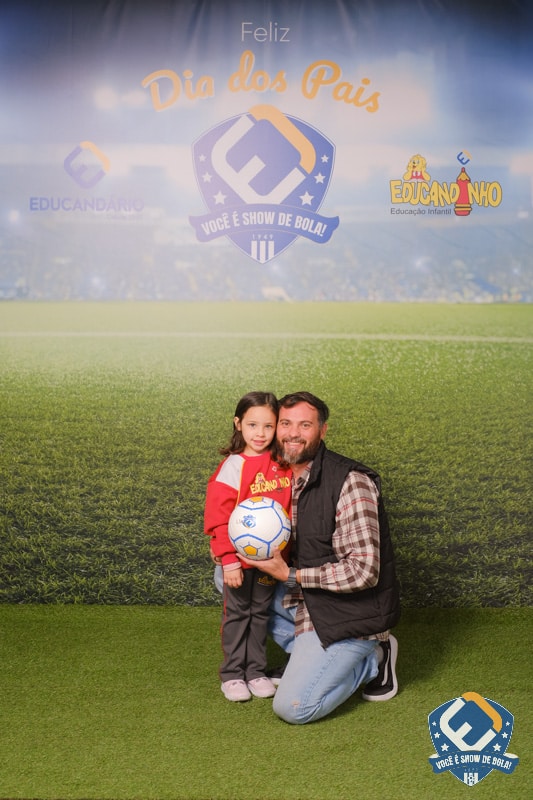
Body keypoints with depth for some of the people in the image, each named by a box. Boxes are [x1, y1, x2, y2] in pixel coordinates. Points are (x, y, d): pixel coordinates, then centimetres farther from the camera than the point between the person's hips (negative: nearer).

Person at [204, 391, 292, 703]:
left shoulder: (284, 465, -2)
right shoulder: (233, 466, -14)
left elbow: (290, 509, 7)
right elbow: (218, 517, -15)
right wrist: (228, 560, -17)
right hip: (240, 558, -4)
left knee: (261, 613, 16)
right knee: (237, 614, 10)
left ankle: (256, 671, 30)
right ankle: (232, 674, 23)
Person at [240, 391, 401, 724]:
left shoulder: (350, 482, -23)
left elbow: (364, 572, -27)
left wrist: (291, 575, -22)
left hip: (352, 612, -8)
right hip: (305, 598, 8)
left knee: (293, 708, -14)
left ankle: (372, 659, 9)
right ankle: (310, 653, 10)